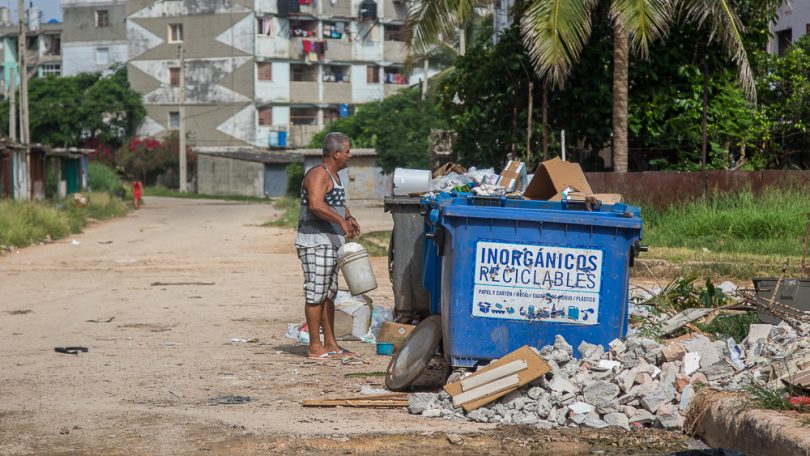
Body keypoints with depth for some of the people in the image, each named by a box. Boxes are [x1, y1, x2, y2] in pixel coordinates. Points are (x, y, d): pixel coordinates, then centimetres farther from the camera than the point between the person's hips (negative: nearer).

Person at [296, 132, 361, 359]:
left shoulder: (333, 175, 17)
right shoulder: (318, 174, -14)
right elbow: (316, 204, -31)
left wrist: (349, 217, 18)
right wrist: (341, 221, -34)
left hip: (330, 243, 10)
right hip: (315, 242, -10)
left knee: (329, 294, 13)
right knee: (316, 294, -7)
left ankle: (330, 344, 19)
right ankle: (315, 347, -3)